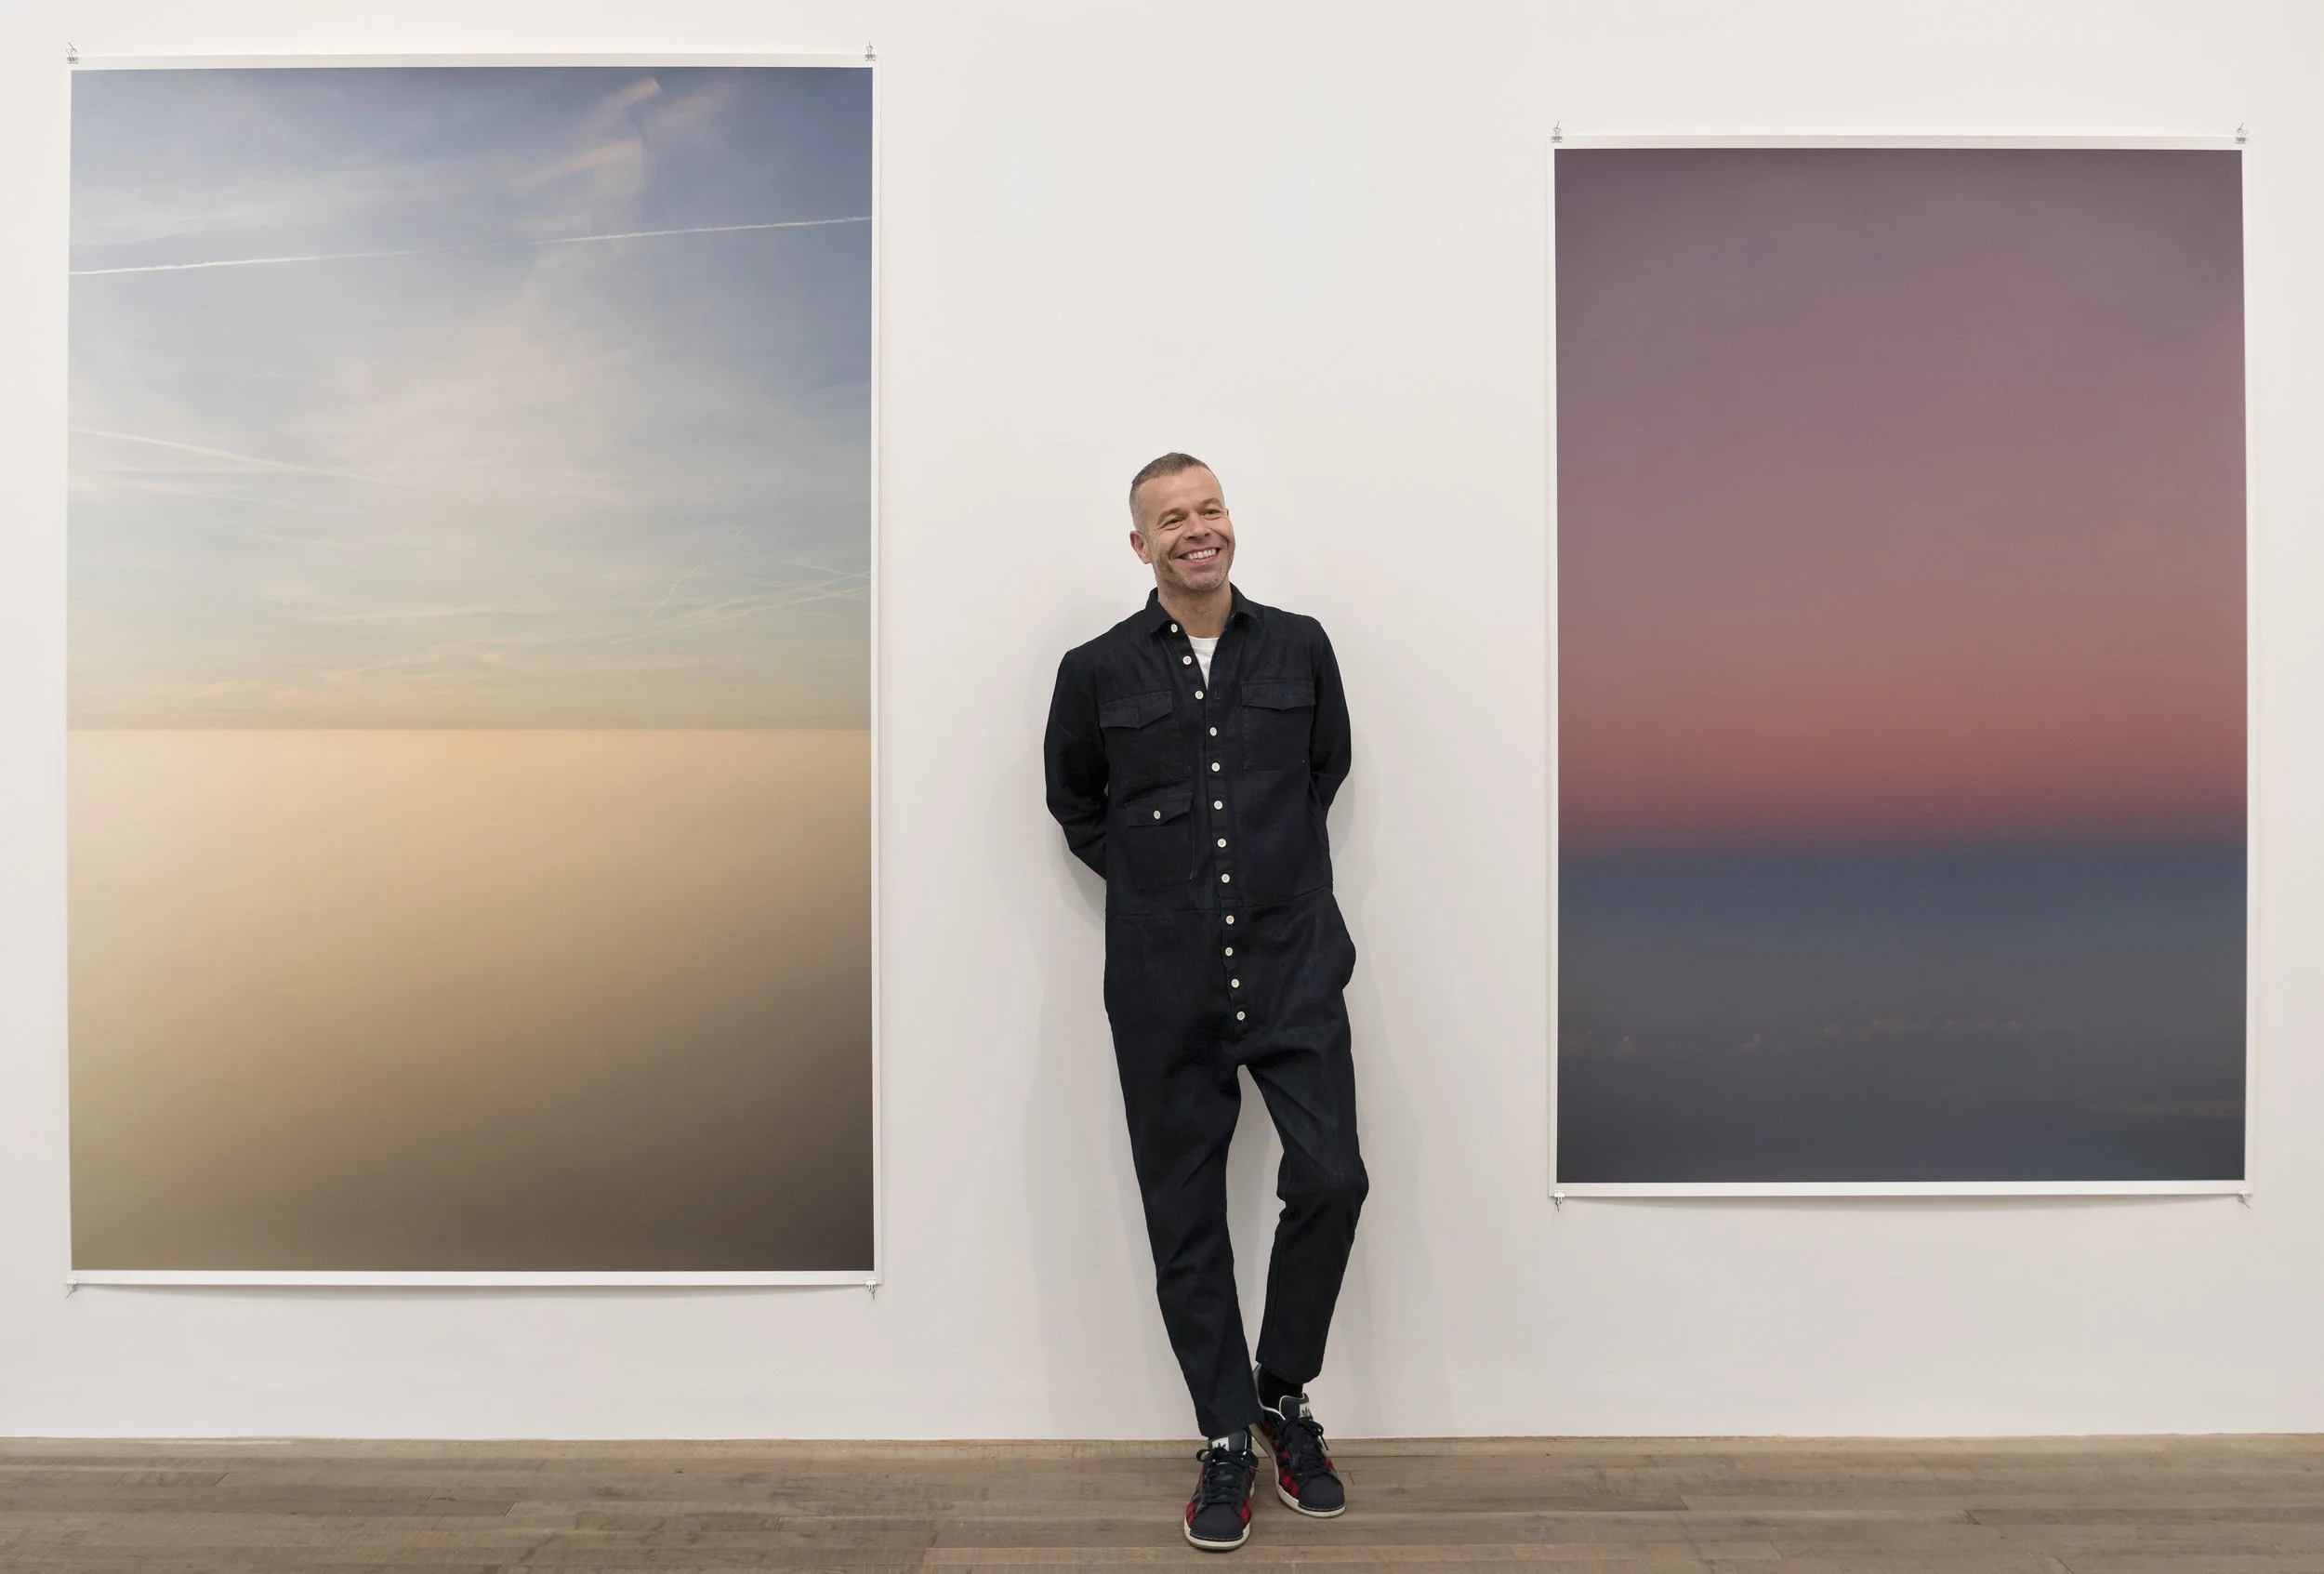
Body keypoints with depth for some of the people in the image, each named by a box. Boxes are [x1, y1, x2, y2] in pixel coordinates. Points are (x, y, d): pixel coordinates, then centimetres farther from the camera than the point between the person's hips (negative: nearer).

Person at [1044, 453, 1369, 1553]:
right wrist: (1146, 879, 8)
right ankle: (1228, 1440, 26)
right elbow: (1073, 801, 14)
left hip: (1294, 966, 1)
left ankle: (1285, 1394, 20)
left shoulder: (1299, 649, 3)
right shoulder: (1098, 671, 0)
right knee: (1187, 1219, 6)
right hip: (1164, 984, 0)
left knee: (1329, 1179, -8)